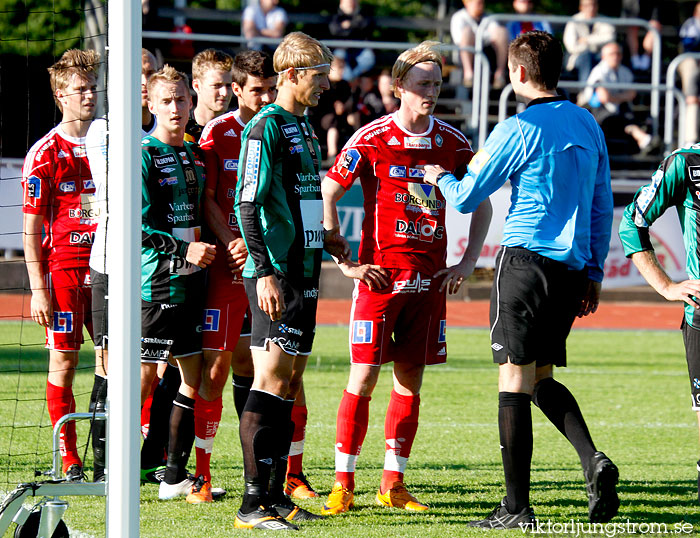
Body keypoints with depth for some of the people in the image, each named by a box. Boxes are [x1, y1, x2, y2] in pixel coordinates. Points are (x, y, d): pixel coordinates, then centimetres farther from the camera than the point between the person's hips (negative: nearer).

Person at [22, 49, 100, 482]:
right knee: (64, 362, -1)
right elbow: (31, 229, -4)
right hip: (63, 266, -4)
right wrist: (38, 290, -10)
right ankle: (70, 462, 3)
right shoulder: (46, 153, -4)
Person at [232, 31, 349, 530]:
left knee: (289, 381, 10)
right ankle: (254, 502, -12)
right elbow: (248, 205, -16)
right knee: (271, 378, -11)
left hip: (304, 270, 9)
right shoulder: (264, 127, -11)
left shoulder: (304, 127, 17)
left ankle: (276, 493, 14)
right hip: (275, 273, -9)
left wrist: (324, 236, 16)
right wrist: (264, 273, -22)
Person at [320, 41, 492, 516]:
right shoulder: (372, 139, -5)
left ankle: (393, 483, 13)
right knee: (364, 376, -7)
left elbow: (482, 204, 17)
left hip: (430, 277, 4)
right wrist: (345, 263, -6)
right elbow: (325, 196, -1)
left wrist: (467, 263, 7)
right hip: (380, 275, -4)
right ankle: (343, 483, -1)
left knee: (411, 379, 6)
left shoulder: (453, 142, 6)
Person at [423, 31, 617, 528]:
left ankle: (517, 507, -3)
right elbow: (603, 206, 16)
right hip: (573, 267, 7)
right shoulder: (588, 126, 11)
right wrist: (594, 271, 21)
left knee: (515, 380, -2)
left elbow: (466, 198, -5)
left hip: (527, 259, -7)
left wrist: (440, 178, 16)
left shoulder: (519, 130, -10)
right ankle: (593, 460, -5)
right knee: (542, 379, 17)